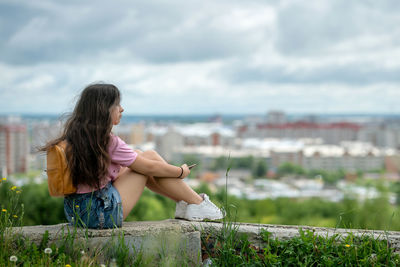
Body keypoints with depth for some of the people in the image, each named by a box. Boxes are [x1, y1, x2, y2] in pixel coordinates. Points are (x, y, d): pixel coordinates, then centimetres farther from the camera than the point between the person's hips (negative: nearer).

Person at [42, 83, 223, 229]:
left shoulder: (76, 132, 7)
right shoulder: (107, 141, -17)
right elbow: (150, 167, -7)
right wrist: (181, 171, 9)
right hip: (101, 214, -9)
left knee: (142, 157, 16)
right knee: (148, 159, 1)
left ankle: (183, 203, 23)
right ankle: (196, 204, 10)